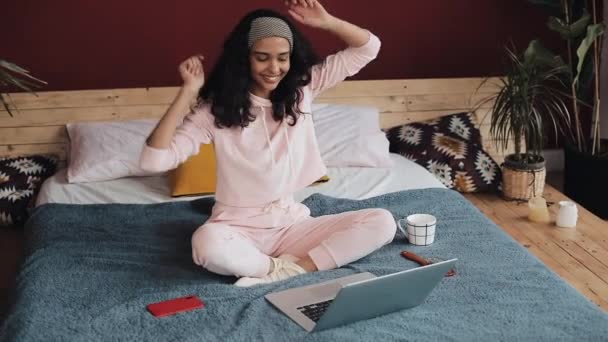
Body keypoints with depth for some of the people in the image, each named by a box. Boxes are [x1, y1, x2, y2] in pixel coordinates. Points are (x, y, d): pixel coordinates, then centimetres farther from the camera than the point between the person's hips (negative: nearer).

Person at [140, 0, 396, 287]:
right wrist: (188, 91, -21)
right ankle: (289, 266, -16)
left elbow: (368, 48, 5)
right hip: (239, 230, -3)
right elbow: (153, 161, -20)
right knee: (208, 244, -40)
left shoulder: (302, 88, 1)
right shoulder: (216, 109, -10)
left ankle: (286, 270, -22)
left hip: (292, 223, 4)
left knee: (382, 223, -16)